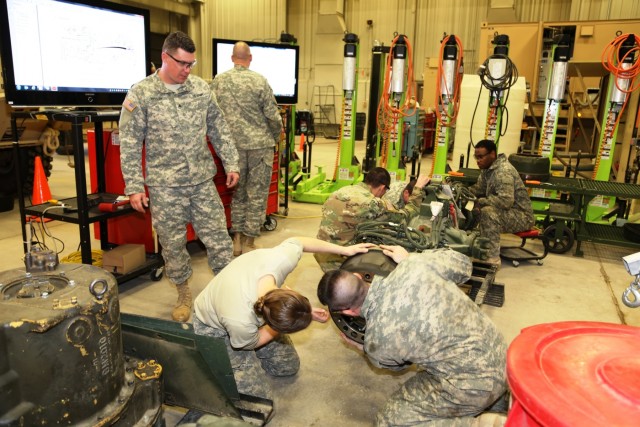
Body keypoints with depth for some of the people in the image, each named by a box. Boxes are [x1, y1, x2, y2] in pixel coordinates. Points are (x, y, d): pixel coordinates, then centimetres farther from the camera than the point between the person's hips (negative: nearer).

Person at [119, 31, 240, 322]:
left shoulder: (201, 88, 4)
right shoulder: (141, 94, -5)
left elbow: (219, 129, 12)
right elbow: (129, 144, -4)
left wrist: (230, 163, 8)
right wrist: (134, 187, -7)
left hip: (203, 180, 2)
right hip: (164, 186, -2)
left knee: (218, 237, 5)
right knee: (173, 243, 9)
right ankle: (184, 295, 29)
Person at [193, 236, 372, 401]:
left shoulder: (283, 258, -38)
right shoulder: (239, 322, -45)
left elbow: (298, 242, -11)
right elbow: (252, 343, -18)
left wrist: (345, 250, -8)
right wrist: (307, 317, -17)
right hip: (216, 329, -5)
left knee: (289, 365, 10)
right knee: (257, 397, -10)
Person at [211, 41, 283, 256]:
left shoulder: (218, 81, 4)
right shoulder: (259, 80, -6)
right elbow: (273, 116, -6)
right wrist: (276, 137, 11)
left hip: (233, 145, 3)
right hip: (260, 144, -3)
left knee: (238, 192, 16)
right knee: (257, 194, 5)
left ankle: (237, 239, 20)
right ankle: (248, 242, 10)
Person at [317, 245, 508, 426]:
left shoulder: (376, 339, -19)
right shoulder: (414, 266, -12)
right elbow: (462, 263, 8)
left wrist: (361, 347, 25)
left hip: (474, 385, -7)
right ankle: (496, 398, 24)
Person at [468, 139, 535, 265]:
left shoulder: (503, 171, -24)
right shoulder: (488, 168, 5)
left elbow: (506, 201, -34)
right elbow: (479, 188, 14)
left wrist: (479, 201, -29)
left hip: (522, 216, -10)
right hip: (508, 212, 10)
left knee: (488, 211, -34)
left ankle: (493, 258, -29)